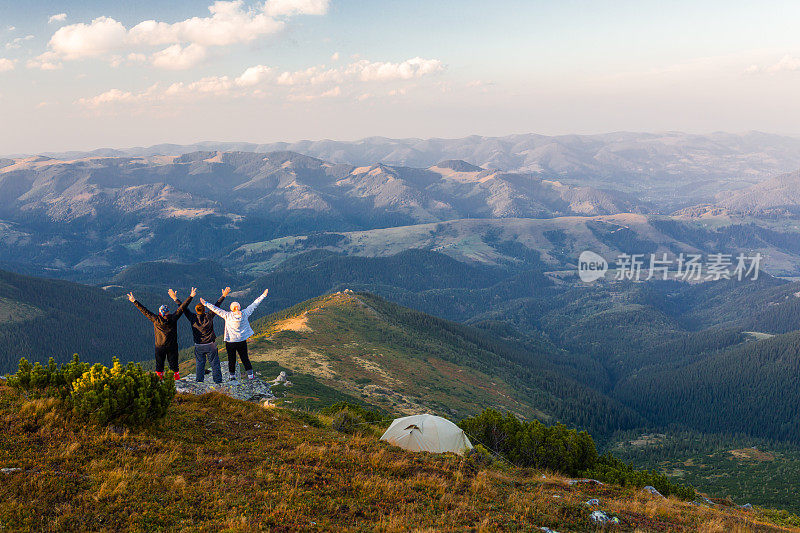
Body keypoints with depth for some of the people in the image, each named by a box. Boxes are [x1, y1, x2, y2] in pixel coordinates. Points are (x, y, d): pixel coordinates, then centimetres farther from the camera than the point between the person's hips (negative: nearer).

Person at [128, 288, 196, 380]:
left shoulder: (156, 319, -12)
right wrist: (191, 296, -6)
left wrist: (134, 301, 0)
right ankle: (176, 377, 15)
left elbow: (145, 311, -7)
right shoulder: (173, 318, -13)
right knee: (173, 363, 10)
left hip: (159, 346, 0)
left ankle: (159, 379, 15)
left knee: (159, 363, 12)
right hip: (172, 346, 0)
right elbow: (182, 308, -10)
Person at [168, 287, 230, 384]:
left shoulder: (193, 318, -10)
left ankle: (200, 382, 14)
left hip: (199, 346, 1)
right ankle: (218, 381, 11)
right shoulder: (209, 317, -12)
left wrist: (175, 298, 6)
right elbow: (216, 306, -4)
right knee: (215, 364, 7)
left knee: (200, 364, 11)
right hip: (211, 345, -1)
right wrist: (223, 296, 5)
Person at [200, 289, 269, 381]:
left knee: (231, 359, 12)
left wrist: (206, 304, -4)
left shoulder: (227, 315, -16)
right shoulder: (245, 314, -11)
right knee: (245, 358, 12)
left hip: (230, 342, -2)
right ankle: (250, 375, 12)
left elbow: (216, 309, -11)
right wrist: (263, 295, 5)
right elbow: (254, 304, -3)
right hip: (242, 341, 2)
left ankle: (232, 376, 18)